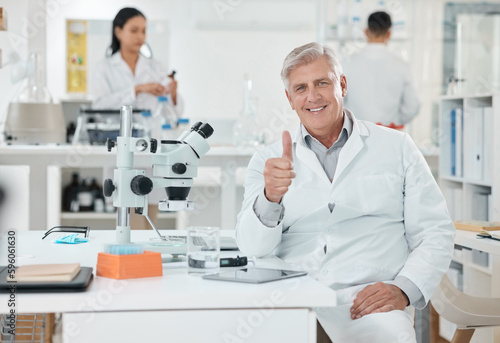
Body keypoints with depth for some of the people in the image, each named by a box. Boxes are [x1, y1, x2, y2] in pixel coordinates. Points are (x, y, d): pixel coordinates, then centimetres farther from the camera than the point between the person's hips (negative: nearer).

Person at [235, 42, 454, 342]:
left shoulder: (396, 147, 13)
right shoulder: (268, 161, 14)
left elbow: (435, 233, 9)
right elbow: (253, 247, 1)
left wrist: (403, 289, -9)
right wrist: (270, 197, -21)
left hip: (365, 300, -1)